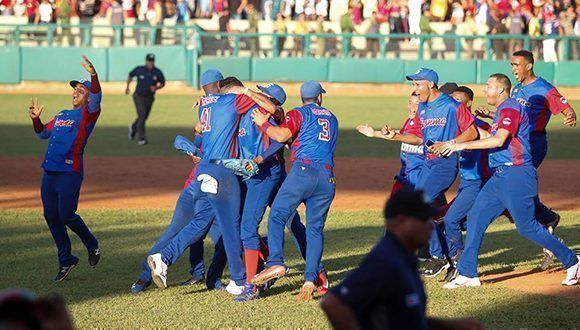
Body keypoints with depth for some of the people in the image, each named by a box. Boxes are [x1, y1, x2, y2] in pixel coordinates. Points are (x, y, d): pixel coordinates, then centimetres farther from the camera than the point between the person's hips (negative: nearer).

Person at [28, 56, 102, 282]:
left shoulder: (88, 114, 0)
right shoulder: (61, 116, 22)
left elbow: (96, 98, -21)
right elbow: (43, 134, 31)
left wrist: (93, 75, -36)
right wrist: (36, 119, 12)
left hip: (70, 172, -8)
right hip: (49, 171, 8)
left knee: (66, 215, -10)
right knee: (51, 216, 5)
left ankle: (92, 245, 18)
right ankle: (66, 261, 16)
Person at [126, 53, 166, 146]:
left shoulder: (157, 72, -9)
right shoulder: (139, 70, -11)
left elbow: (162, 83, 4)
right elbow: (130, 75, 9)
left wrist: (156, 87, -16)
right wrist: (127, 87, 12)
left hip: (149, 98, 3)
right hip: (139, 96, -3)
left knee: (144, 117, 15)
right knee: (142, 115, -19)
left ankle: (133, 128, 46)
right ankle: (141, 138, -16)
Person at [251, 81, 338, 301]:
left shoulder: (299, 114, 8)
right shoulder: (331, 118, 28)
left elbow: (281, 136, -7)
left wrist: (263, 123, 8)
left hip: (304, 170, -5)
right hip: (327, 177, 5)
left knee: (277, 216, -5)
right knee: (315, 228, 7)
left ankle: (275, 263, -25)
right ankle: (310, 279, -5)